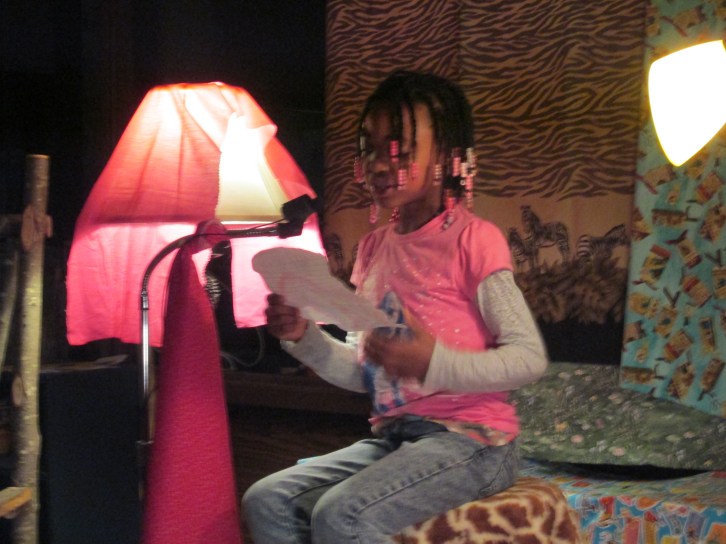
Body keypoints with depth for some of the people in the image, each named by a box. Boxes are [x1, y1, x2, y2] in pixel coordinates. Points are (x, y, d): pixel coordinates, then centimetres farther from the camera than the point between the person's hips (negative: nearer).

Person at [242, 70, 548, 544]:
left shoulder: (473, 239, -8)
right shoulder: (375, 247, 12)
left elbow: (530, 357, -12)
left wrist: (434, 363, -24)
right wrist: (303, 337, -1)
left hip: (470, 438, -7)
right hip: (393, 435, 7)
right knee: (268, 500, -9)